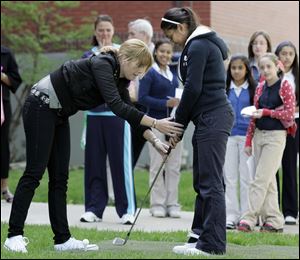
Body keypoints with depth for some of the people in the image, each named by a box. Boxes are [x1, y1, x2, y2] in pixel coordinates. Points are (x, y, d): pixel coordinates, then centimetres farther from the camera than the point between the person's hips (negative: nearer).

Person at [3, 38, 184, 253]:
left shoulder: (119, 78, 6)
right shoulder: (102, 65, -22)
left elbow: (130, 113, 10)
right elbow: (116, 106, -32)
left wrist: (155, 141, 0)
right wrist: (155, 124, -32)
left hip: (58, 114, 10)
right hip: (41, 107, -10)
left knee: (60, 177, 5)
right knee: (34, 173, -10)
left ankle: (62, 239, 4)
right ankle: (14, 235, -6)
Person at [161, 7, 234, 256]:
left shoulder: (198, 46, -11)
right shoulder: (203, 43, 20)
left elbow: (193, 89, -15)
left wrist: (178, 124, -7)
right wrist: (180, 124, 15)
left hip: (213, 118, -11)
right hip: (209, 119, 11)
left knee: (210, 182, -9)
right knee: (202, 181, 12)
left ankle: (212, 243, -9)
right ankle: (201, 236, 16)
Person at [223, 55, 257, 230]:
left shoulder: (254, 89, 2)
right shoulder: (225, 89, 9)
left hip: (247, 135, -2)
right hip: (228, 136, 2)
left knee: (246, 177, -1)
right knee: (230, 177, 3)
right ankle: (231, 216, 7)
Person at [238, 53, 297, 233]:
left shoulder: (285, 87, -4)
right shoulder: (260, 88, 12)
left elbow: (289, 114, -9)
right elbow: (254, 116, 15)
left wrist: (266, 112, -13)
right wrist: (248, 140, 11)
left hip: (276, 136, -6)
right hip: (259, 135, 6)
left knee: (261, 179, -11)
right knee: (268, 181, 5)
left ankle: (249, 219, -14)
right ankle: (274, 221, 8)